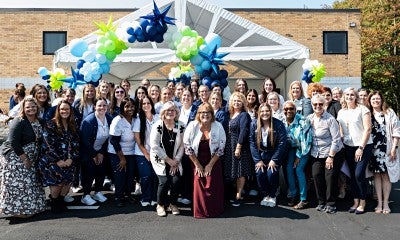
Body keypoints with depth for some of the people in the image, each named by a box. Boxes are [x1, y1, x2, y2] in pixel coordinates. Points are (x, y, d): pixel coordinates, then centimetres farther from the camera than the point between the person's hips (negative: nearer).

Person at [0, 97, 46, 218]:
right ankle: (16, 209, 9)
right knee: (18, 184, -4)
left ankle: (29, 207, 24)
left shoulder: (39, 122, 6)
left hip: (30, 159, 7)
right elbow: (13, 142, -20)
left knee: (30, 183, 11)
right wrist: (24, 158, -18)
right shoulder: (19, 122, -16)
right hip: (15, 157, -7)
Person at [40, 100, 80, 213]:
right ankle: (54, 202, 21)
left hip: (69, 161, 4)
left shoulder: (73, 126, 8)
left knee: (68, 181, -3)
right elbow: (49, 144, -10)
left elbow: (76, 143, 5)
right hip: (53, 160, -4)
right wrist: (58, 160, -13)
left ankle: (61, 200, 23)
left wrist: (71, 159, -7)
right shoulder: (51, 124, -6)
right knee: (57, 182, -7)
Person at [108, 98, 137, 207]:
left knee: (131, 174, 3)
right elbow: (114, 141, -16)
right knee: (120, 175, -3)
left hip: (131, 153, 4)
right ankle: (119, 197, 15)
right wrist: (122, 158, -12)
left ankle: (128, 194, 22)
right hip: (117, 154, -4)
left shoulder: (135, 120, -3)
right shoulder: (118, 121, -17)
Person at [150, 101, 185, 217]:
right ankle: (160, 205, 8)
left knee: (176, 180, -14)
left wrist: (176, 161, -8)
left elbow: (182, 145, 1)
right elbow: (155, 146, -12)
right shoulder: (158, 126, -7)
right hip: (160, 159, -2)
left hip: (175, 160, 2)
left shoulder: (180, 126, 1)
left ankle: (173, 204, 12)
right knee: (164, 181, -17)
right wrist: (168, 160, -12)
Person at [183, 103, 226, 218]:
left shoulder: (218, 126, -11)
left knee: (213, 185, -4)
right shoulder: (192, 126, -13)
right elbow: (187, 146, -8)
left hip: (213, 161, 0)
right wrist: (197, 165, -7)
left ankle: (214, 211, 15)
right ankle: (200, 212, 12)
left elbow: (221, 148, -6)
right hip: (197, 160, 0)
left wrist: (210, 165, -8)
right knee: (198, 184, -5)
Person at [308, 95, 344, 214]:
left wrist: (331, 156, -16)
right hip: (316, 154, 5)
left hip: (333, 153, -5)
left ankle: (330, 204, 11)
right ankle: (321, 202, 13)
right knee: (316, 176, -3)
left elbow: (336, 139, -15)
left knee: (330, 177, -4)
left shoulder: (330, 119, -14)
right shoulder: (309, 118, 2)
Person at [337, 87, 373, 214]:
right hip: (348, 147, 5)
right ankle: (356, 201, 18)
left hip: (363, 146, -5)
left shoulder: (362, 109, -5)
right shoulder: (341, 112, 10)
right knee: (352, 175, 7)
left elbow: (367, 129, -10)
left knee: (359, 174, -11)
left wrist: (361, 148, -13)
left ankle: (362, 203, 5)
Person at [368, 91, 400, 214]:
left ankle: (386, 203, 11)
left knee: (386, 175, 2)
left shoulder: (389, 113, 2)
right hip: (373, 150, 2)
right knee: (377, 175, 6)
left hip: (387, 150, -2)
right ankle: (379, 203, 14)